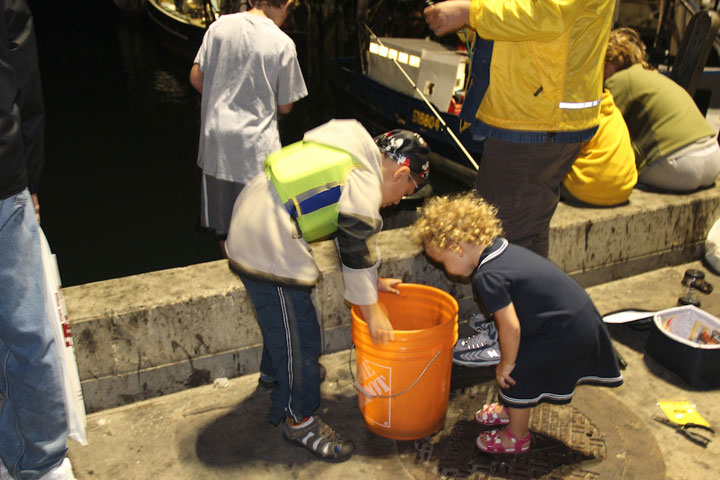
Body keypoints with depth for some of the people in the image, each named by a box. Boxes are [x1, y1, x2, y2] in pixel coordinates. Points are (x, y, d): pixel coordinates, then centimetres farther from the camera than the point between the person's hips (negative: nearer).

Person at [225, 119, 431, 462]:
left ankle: (274, 374, 53)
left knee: (280, 315, 30)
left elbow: (352, 235, 22)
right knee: (298, 334, 0)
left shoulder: (353, 159, 14)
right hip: (268, 249, -11)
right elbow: (358, 255, -11)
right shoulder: (364, 186, -16)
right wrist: (373, 314, 0)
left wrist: (372, 281, 26)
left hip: (249, 225, 11)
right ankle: (299, 420, 16)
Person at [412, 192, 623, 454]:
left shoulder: (488, 277, -25)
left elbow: (511, 327, -24)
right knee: (524, 365, 24)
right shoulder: (500, 247, 2)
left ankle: (517, 437, 25)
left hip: (567, 331, -9)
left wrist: (507, 363, -7)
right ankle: (511, 410, 47)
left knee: (518, 372, 5)